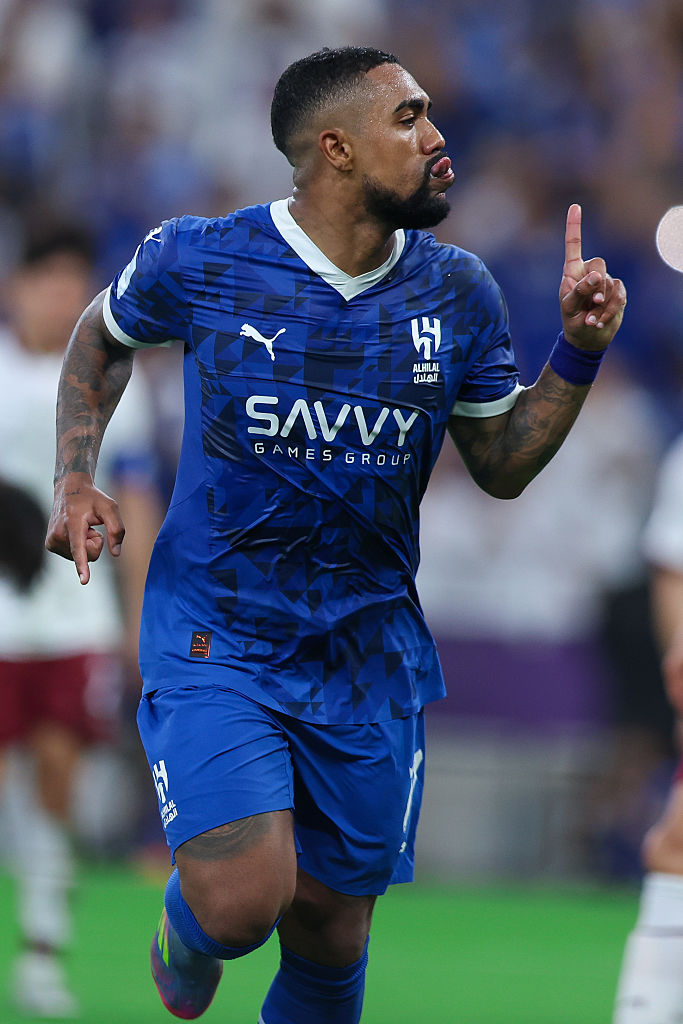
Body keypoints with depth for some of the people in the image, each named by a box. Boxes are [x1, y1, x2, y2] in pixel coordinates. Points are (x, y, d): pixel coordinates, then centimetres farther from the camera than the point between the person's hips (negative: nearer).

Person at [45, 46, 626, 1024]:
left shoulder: (458, 293, -1)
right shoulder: (199, 262, -9)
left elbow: (502, 466, 9)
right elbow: (103, 337, 12)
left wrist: (578, 350, -5)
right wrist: (76, 479, 0)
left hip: (368, 655, 3)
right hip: (215, 641, -3)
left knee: (330, 934, 8)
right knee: (244, 902, -20)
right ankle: (187, 931, 17)